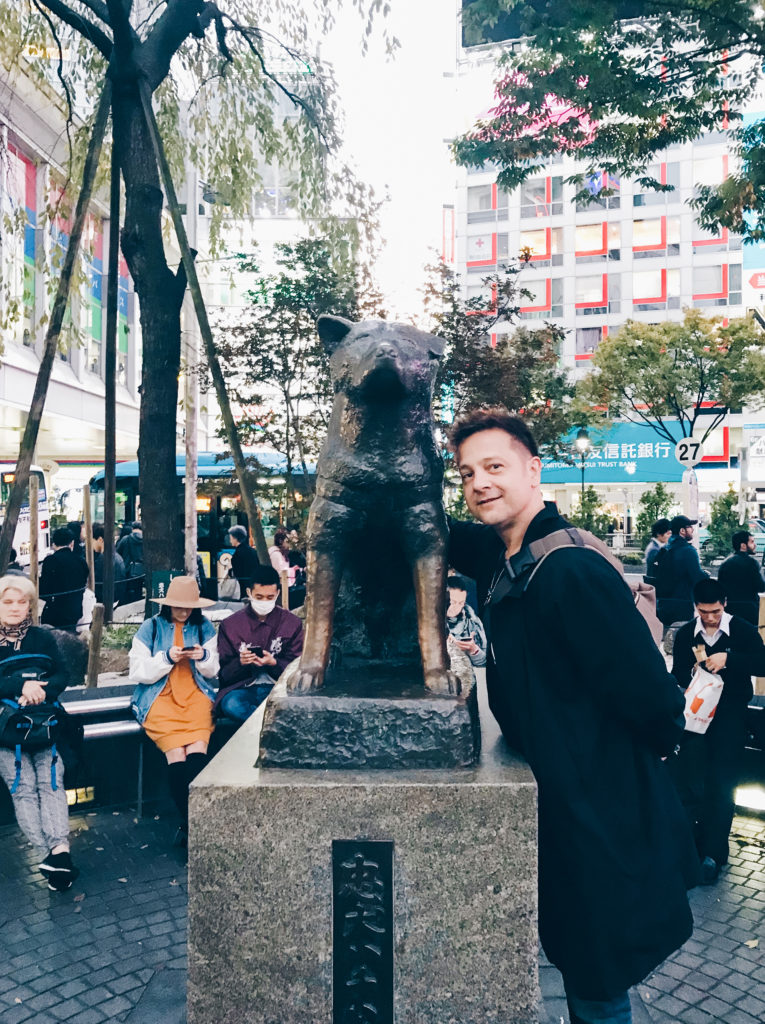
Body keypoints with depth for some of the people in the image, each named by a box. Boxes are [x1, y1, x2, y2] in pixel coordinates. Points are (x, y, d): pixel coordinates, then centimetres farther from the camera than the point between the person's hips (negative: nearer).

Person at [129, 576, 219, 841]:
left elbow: (213, 671, 16)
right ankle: (191, 822, -14)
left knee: (198, 751, -25)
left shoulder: (204, 627, 13)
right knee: (177, 755, -24)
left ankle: (190, 824, -17)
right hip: (159, 697, -1)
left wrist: (204, 656, -6)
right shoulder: (151, 627, 6)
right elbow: (137, 673, 0)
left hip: (196, 695, 2)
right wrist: (167, 657, -13)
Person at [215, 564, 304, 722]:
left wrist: (273, 663, -14)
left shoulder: (292, 623, 9)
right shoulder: (230, 624, 8)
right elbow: (223, 672, 7)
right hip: (241, 688, 1)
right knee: (231, 704, -37)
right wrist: (240, 662, -15)